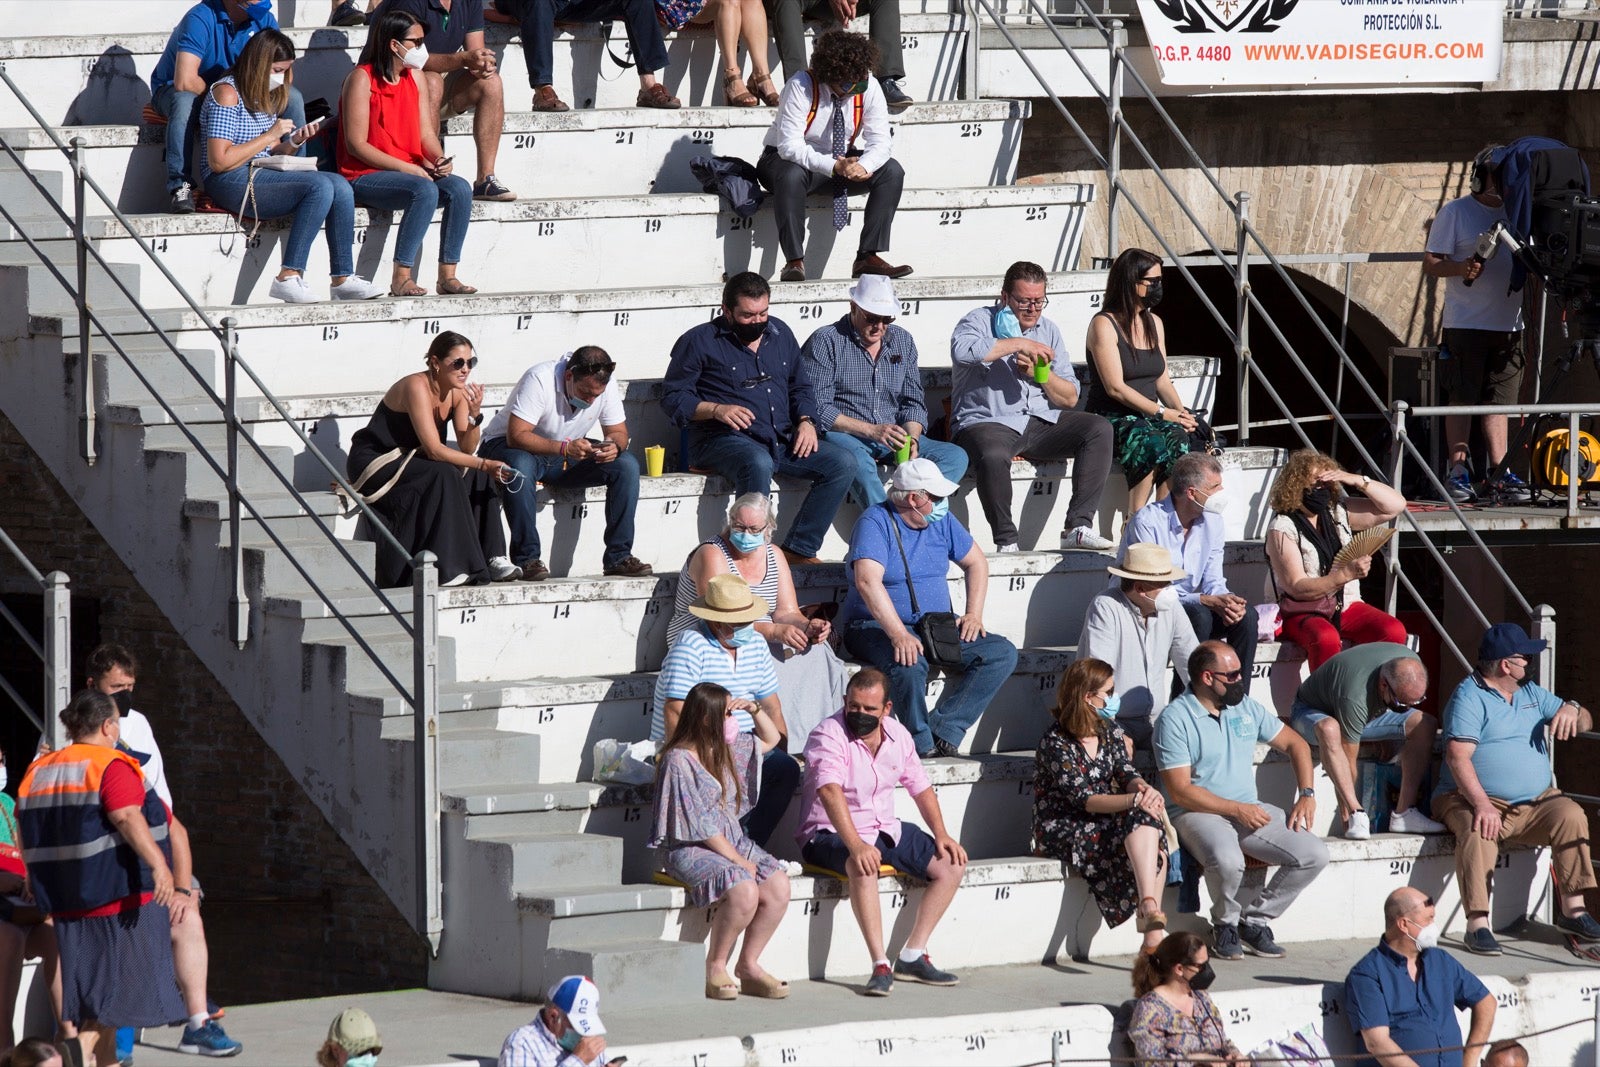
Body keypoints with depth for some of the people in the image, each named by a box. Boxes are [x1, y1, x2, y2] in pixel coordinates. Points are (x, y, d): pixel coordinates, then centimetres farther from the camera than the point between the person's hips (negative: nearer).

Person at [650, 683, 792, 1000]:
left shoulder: (727, 748, 12)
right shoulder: (678, 760, -13)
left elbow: (770, 739, 31)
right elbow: (699, 824, -17)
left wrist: (755, 710, 10)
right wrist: (739, 861, -18)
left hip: (732, 841, 8)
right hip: (689, 850, -8)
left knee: (779, 887, -16)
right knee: (744, 891, -32)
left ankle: (748, 966, -4)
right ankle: (714, 968, -13)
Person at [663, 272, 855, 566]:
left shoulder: (779, 333, 17)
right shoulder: (699, 341, 1)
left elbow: (800, 387, 26)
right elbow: (672, 398, -1)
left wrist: (806, 421, 5)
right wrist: (716, 410, -18)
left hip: (782, 440, 6)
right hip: (724, 440, -6)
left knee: (842, 464, -15)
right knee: (758, 464, -40)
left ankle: (799, 550, -16)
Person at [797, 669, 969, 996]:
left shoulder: (897, 735, 5)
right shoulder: (829, 735, -18)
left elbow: (920, 787, 15)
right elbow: (830, 791, -33)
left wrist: (941, 835, 0)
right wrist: (856, 845, -46)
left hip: (886, 830, 8)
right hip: (831, 834, -8)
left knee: (951, 864, -5)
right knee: (863, 866, -39)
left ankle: (912, 956, -4)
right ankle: (881, 966, -39)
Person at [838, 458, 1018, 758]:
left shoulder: (941, 520, 7)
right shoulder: (876, 522, -14)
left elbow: (975, 562, 21)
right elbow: (868, 581, -29)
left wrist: (974, 614, 5)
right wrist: (899, 635, -38)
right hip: (876, 628, -7)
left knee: (1003, 654, -12)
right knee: (909, 663, -40)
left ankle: (943, 731, -20)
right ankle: (922, 744, -20)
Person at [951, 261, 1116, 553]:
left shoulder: (1048, 330, 18)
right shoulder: (980, 321, 2)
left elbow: (1070, 398, 14)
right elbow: (962, 350, -26)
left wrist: (1041, 373, -6)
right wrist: (1019, 344, -21)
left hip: (1041, 423, 6)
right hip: (989, 424, -6)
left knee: (1099, 429, -15)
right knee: (992, 457, -39)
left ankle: (1078, 527, -21)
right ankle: (1006, 544, -26)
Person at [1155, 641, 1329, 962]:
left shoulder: (1246, 707, 10)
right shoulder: (1175, 719, -9)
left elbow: (1294, 744, 21)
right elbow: (1180, 791, -14)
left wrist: (1307, 795, 5)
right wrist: (1237, 810, -19)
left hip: (1250, 809, 6)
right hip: (1199, 813, -6)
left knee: (1315, 855, -12)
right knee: (1228, 861, -38)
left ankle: (1255, 921, 1)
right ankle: (1225, 924, -7)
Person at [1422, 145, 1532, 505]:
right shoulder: (1455, 212, -2)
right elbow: (1430, 264, -4)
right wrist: (1462, 268, -23)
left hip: (1508, 324, 5)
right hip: (1465, 324, -5)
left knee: (1499, 400, 7)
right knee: (1462, 398, -3)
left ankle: (1498, 473, 9)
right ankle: (1458, 471, 1)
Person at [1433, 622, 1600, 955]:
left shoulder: (1530, 692, 18)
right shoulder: (1469, 697, -6)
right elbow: (1457, 756, -19)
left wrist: (1572, 710, -2)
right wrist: (1481, 804, -33)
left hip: (1536, 802, 6)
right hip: (1473, 800, -6)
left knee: (1571, 815, -21)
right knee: (1477, 833, -37)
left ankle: (1573, 910, -17)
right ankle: (1477, 925, -38)